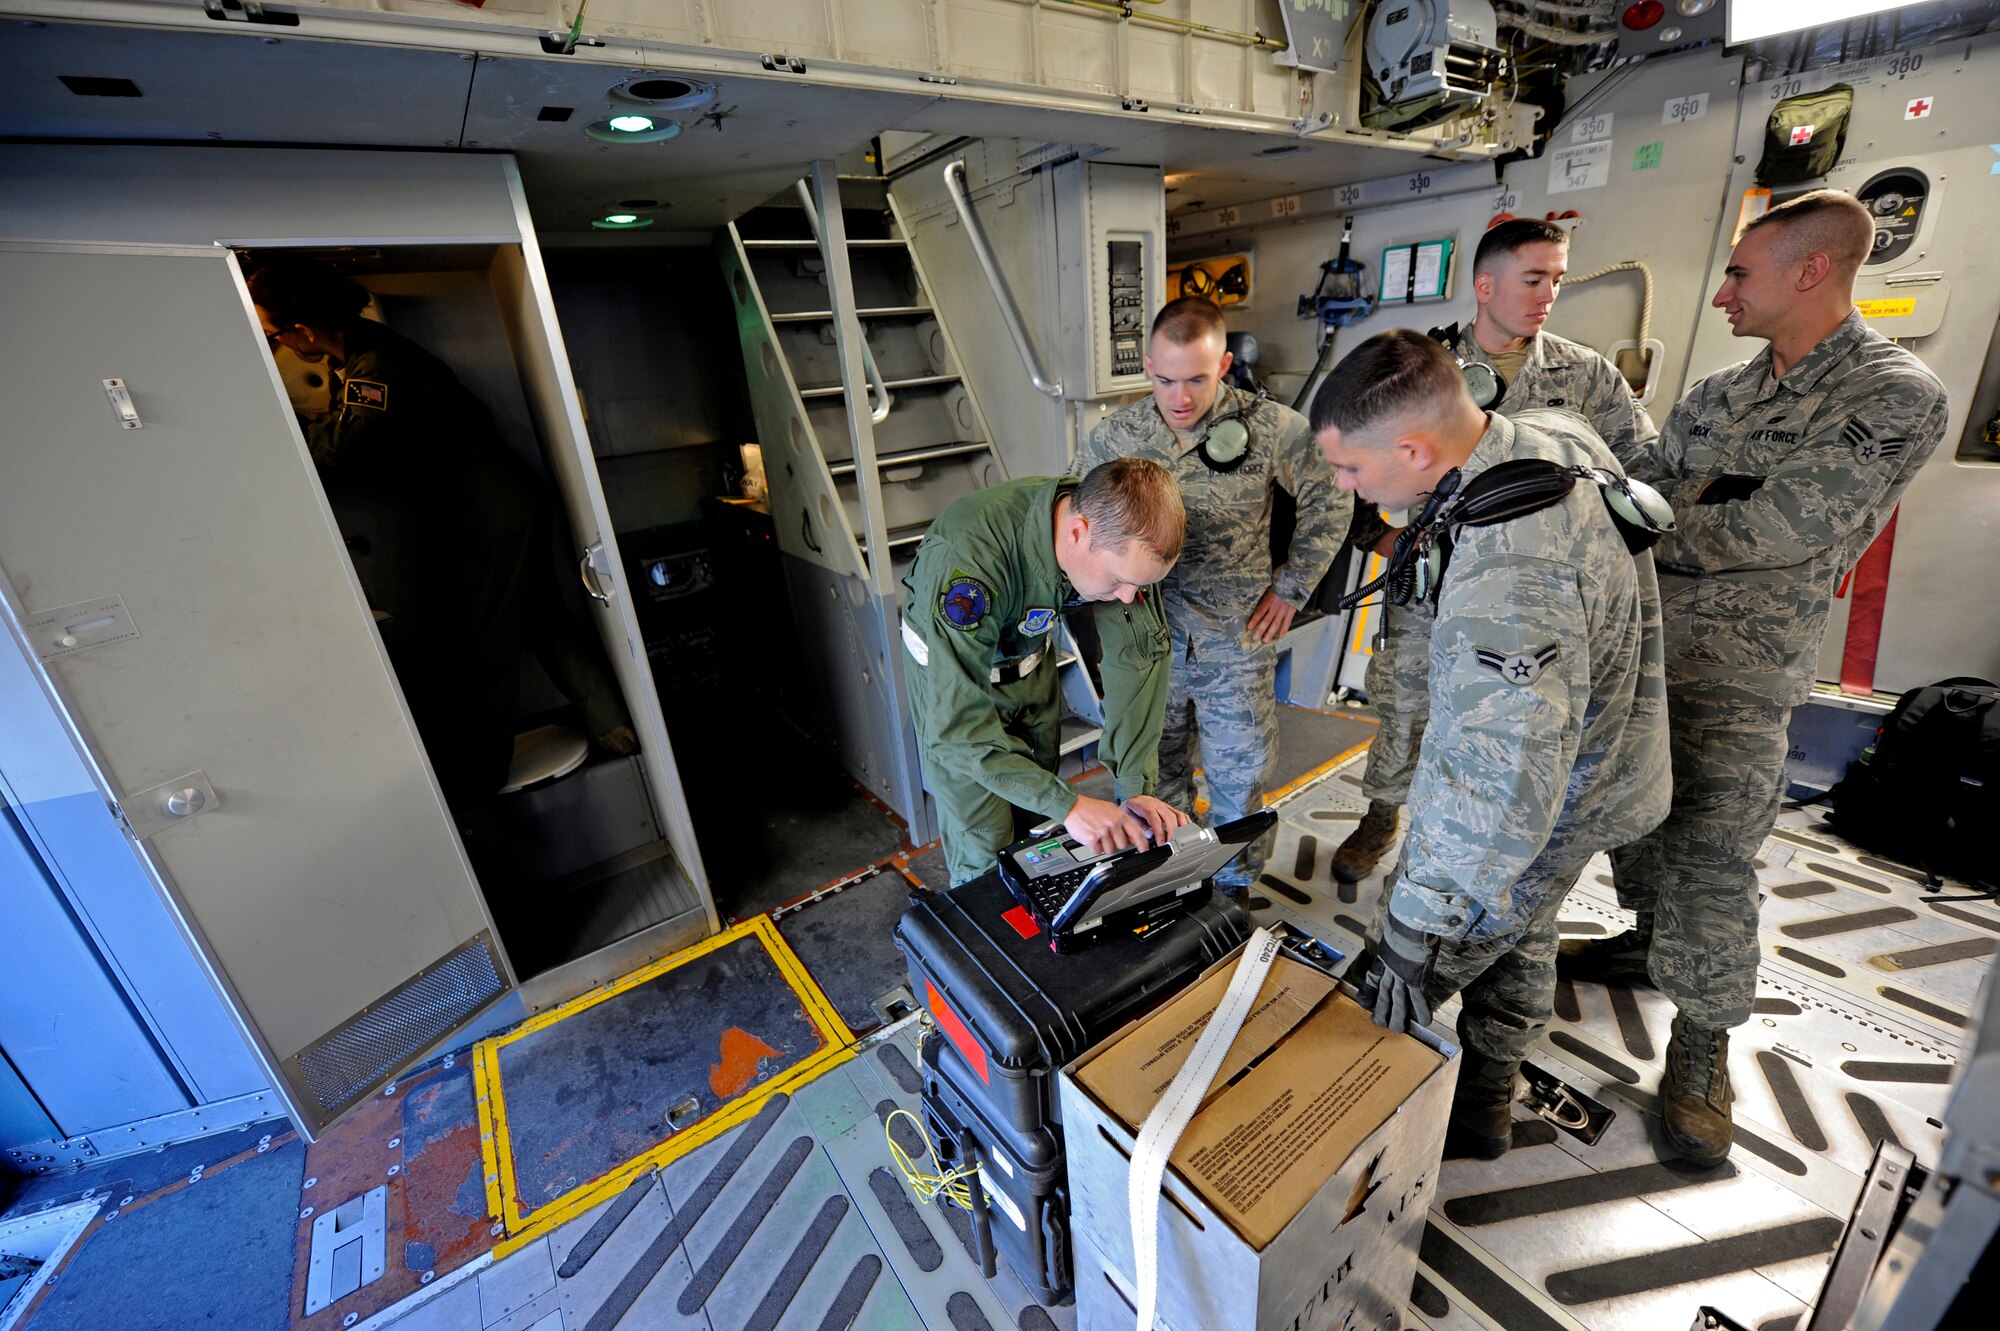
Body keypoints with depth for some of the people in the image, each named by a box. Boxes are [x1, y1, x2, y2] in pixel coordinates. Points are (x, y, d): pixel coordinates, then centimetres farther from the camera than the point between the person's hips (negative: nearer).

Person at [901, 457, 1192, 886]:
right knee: (984, 854, -1)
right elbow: (956, 725, -39)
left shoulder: (1120, 536, -24)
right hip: (955, 667, -4)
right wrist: (1068, 805, -41)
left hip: (1031, 661, 5)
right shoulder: (965, 561, -41)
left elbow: (1138, 655, -18)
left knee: (1038, 828, 15)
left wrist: (1137, 785, -24)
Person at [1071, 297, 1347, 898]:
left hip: (1238, 640, -1)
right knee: (1156, 771, 17)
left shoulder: (1269, 427, -9)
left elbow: (1329, 501, 4)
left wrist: (1292, 585, 1)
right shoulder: (1113, 437, -4)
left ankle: (1235, 886, 36)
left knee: (1242, 774, 11)